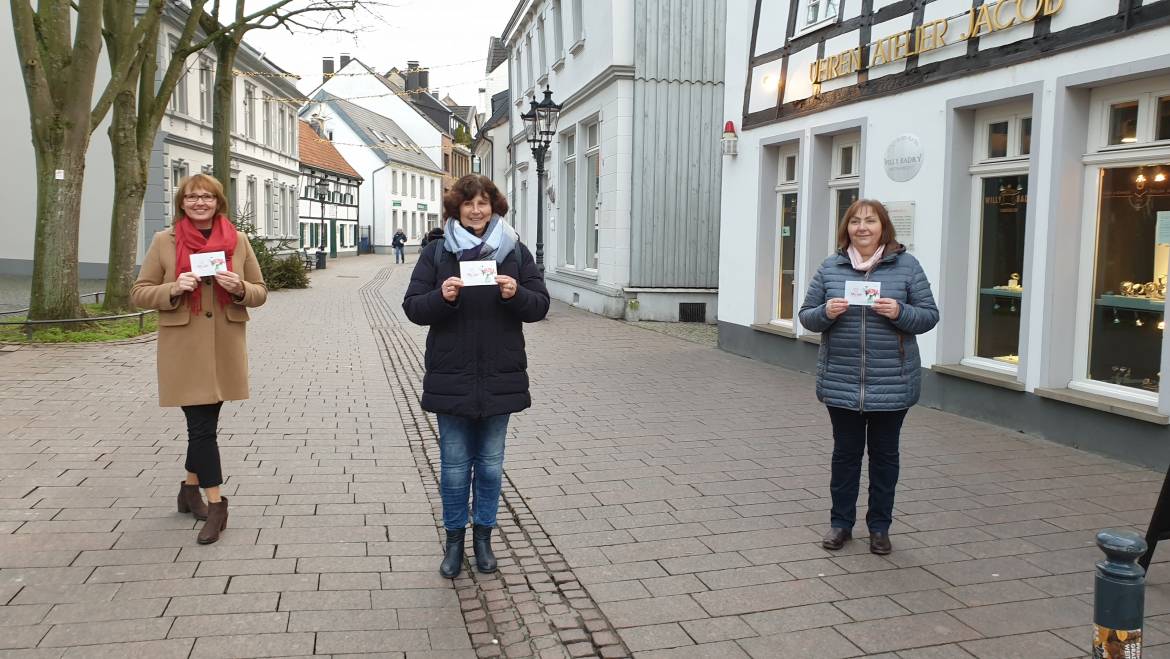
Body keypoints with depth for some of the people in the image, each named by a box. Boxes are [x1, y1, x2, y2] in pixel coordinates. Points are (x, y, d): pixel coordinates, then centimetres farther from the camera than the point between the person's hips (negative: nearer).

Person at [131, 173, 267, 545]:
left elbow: (260, 292, 10)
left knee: (203, 424, 14)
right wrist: (174, 289, -16)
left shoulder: (238, 241, 5)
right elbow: (139, 293, 3)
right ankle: (215, 504, 2)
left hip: (224, 349, 3)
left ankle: (190, 489, 33)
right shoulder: (164, 241, 0)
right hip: (183, 351, -3)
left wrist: (239, 287, -12)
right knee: (201, 427, -4)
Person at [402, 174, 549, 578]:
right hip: (451, 377, -1)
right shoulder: (436, 252, 3)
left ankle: (483, 536, 27)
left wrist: (517, 294, -17)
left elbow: (540, 305, 3)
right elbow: (413, 307, -1)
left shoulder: (515, 251, 5)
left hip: (500, 377, 1)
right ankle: (454, 540, 23)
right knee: (455, 465, 5)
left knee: (491, 463, 11)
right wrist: (442, 296, -20)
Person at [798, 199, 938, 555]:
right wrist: (826, 313, -15)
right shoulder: (830, 267, 4)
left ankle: (880, 527, 25)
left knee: (884, 455, 11)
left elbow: (929, 315, 0)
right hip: (841, 382, 1)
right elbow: (806, 314, 6)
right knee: (845, 453, 12)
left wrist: (899, 312, -19)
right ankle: (841, 523, 25)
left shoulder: (906, 266, -1)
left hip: (890, 384, -1)